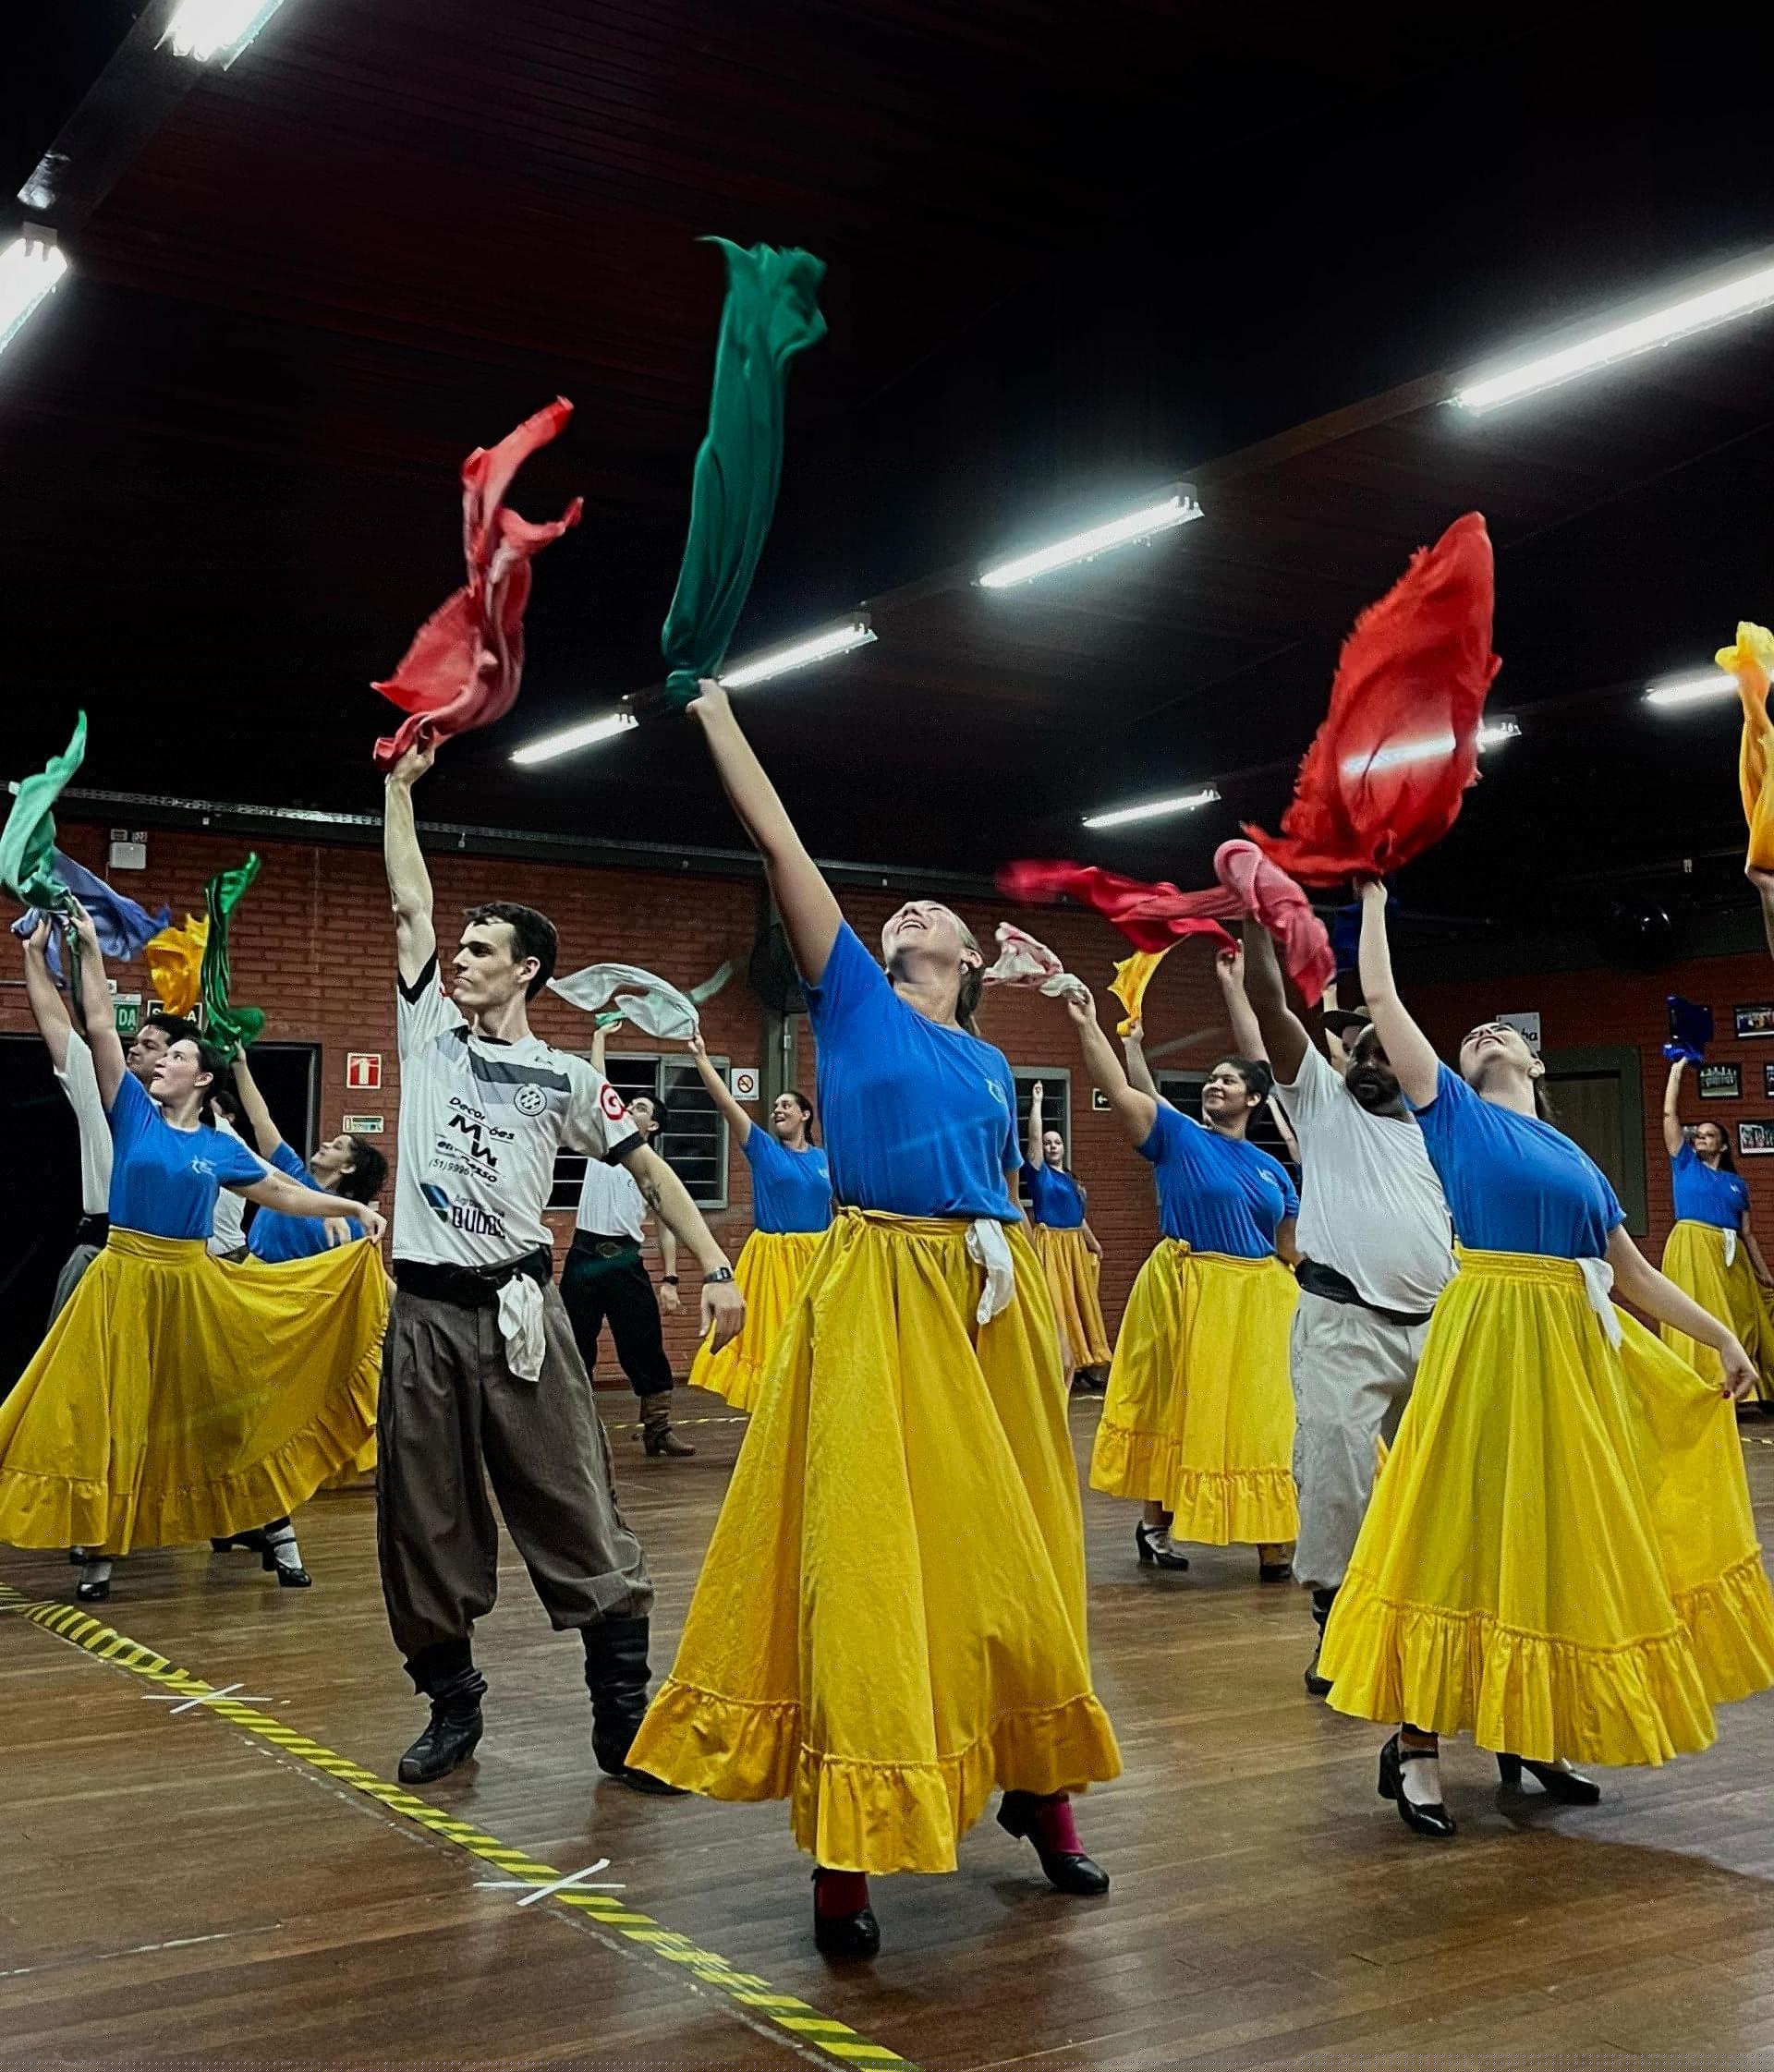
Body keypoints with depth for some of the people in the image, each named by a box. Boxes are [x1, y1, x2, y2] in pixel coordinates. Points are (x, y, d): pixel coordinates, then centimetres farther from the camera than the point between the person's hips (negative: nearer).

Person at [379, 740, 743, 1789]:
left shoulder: (564, 1078, 4)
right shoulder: (430, 1035, 11)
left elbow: (648, 1166, 5)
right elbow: (412, 904, 11)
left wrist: (717, 1269, -2)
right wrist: (401, 787, 12)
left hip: (520, 1309, -3)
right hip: (424, 1312, 3)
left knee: (577, 1513, -2)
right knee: (425, 1518, 7)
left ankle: (624, 1713, 5)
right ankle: (453, 1703, 23)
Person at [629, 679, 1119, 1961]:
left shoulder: (990, 1061, 16)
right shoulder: (851, 996, 5)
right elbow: (778, 839, 2)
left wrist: (1047, 1316, 10)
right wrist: (712, 707, 2)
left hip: (995, 1303, 5)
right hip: (880, 1303, -4)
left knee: (1011, 1547, 11)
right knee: (870, 1551, -6)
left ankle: (1037, 1781, 28)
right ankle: (848, 1845, 3)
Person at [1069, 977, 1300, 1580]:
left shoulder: (1271, 1168, 11)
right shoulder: (1178, 1136, -1)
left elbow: (1292, 1248, 17)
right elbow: (1119, 1090, -14)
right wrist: (1088, 1025, -24)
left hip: (1257, 1300, 4)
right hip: (1188, 1289, -4)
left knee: (1257, 1416, 7)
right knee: (1179, 1408, 5)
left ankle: (1270, 1540, 13)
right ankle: (1156, 1522, 18)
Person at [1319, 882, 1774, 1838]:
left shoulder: (1577, 1161, 19)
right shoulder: (1454, 1113, 6)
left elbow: (1636, 1275, 21)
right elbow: (1379, 996, 4)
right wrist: (1374, 899, 13)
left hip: (1576, 1354, 6)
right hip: (1488, 1341, -5)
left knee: (1562, 1535, 9)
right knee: (1466, 1529, -6)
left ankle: (1532, 1733, 21)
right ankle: (1414, 1742, 1)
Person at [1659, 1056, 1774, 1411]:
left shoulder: (1736, 1182, 17)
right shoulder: (1685, 1164, 11)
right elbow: (1670, 1114, 6)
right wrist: (1676, 1070, 8)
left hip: (1730, 1256, 4)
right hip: (1692, 1249, -4)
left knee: (1739, 1320, 3)